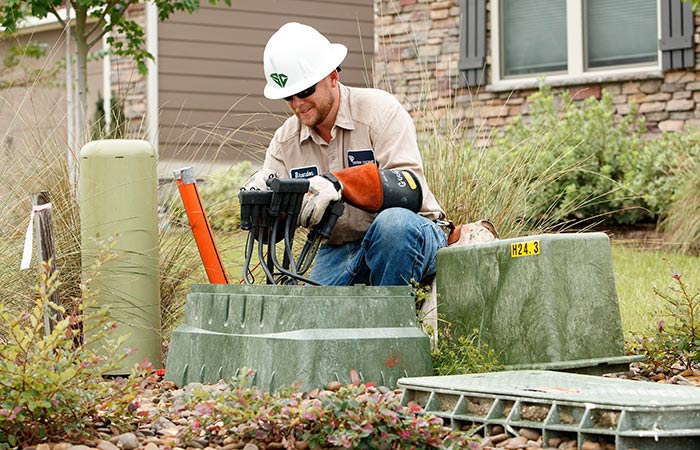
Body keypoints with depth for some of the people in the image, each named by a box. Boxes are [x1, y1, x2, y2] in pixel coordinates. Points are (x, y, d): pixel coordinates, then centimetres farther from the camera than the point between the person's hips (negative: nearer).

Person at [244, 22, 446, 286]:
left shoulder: (381, 111, -10)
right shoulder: (285, 141, 5)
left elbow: (411, 188, -25)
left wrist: (340, 184, -38)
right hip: (339, 253, 4)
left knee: (394, 222, -38)